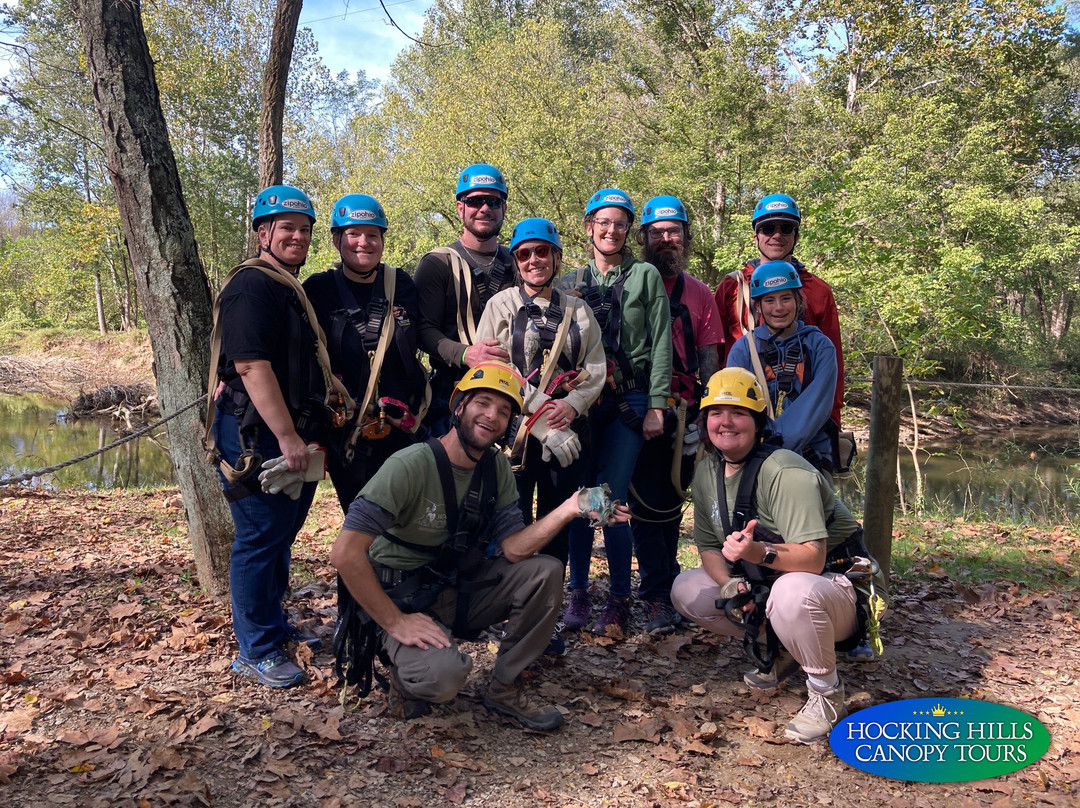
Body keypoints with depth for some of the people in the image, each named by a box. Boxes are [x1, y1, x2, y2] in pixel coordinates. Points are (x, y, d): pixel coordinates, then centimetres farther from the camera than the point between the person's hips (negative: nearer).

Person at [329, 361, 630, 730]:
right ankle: (407, 668, 4)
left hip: (461, 587, 6)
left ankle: (505, 688, 2)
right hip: (405, 599, -6)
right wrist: (395, 622, -24)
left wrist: (568, 510, -25)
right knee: (444, 676, -33)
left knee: (546, 572, -14)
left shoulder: (497, 467, -1)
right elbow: (346, 552, -27)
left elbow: (514, 548, -11)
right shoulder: (412, 465, -23)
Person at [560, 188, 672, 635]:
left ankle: (619, 599, 4)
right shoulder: (571, 282, 15)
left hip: (629, 401, -3)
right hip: (580, 400, 3)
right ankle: (577, 593, 14)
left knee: (613, 498, -9)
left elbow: (661, 343, 1)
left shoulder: (646, 276, 6)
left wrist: (657, 405, -6)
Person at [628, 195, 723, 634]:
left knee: (670, 503, 11)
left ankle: (662, 586, 23)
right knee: (647, 504, -3)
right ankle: (659, 596, 2)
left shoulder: (699, 294, 12)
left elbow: (709, 359, 9)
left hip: (681, 412, 3)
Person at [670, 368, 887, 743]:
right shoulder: (706, 472, -1)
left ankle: (827, 694, -10)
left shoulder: (785, 472, -26)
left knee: (792, 592, -41)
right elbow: (709, 547, 2)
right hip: (765, 584, 8)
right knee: (685, 590, -5)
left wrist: (760, 553, -50)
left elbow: (813, 558, -32)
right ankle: (782, 652, 13)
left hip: (835, 583, -8)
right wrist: (729, 583, -18)